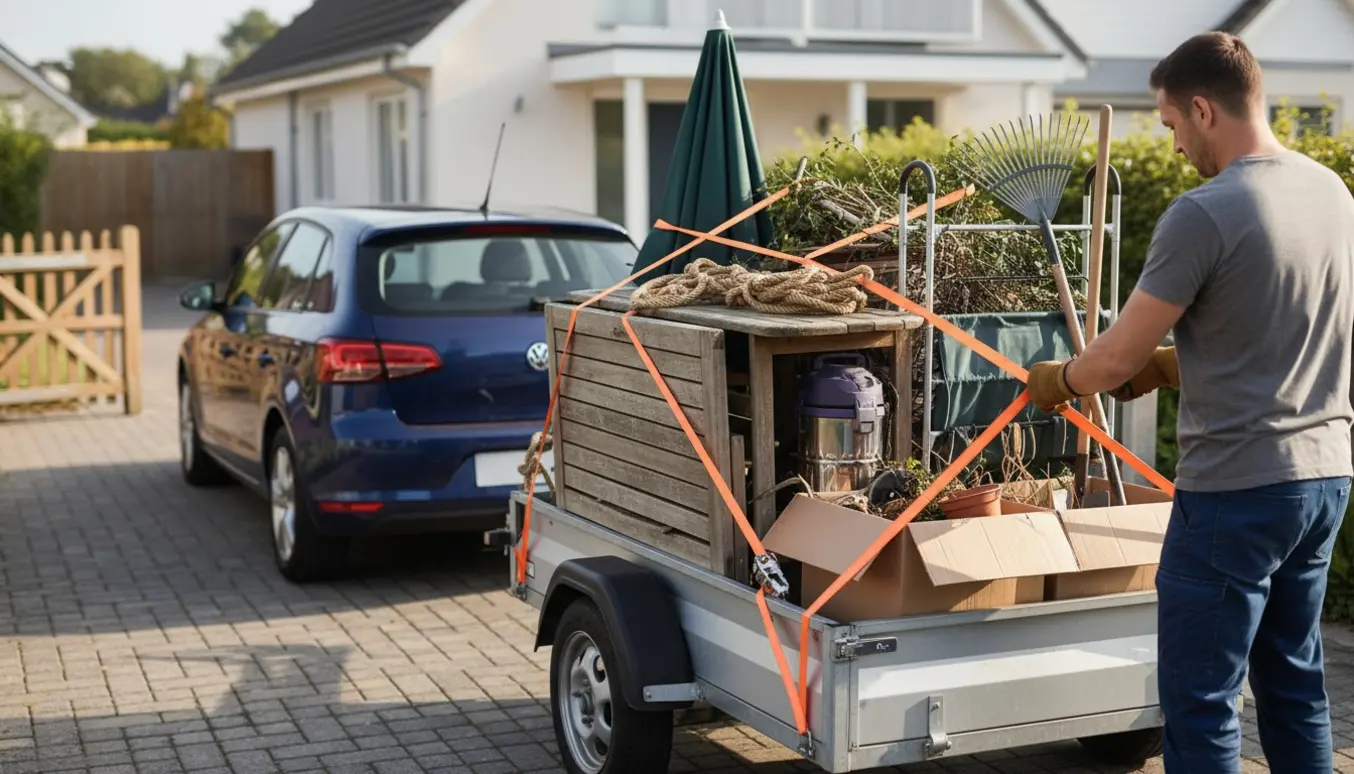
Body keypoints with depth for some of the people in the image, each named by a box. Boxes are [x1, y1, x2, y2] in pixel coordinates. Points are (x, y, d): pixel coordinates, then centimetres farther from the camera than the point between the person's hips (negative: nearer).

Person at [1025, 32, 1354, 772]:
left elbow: (1117, 358, -11)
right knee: (1293, 679, 18)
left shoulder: (1203, 213, -18)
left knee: (1199, 698, 2)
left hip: (1238, 489, -8)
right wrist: (1171, 363, 17)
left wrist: (1055, 381, 8)